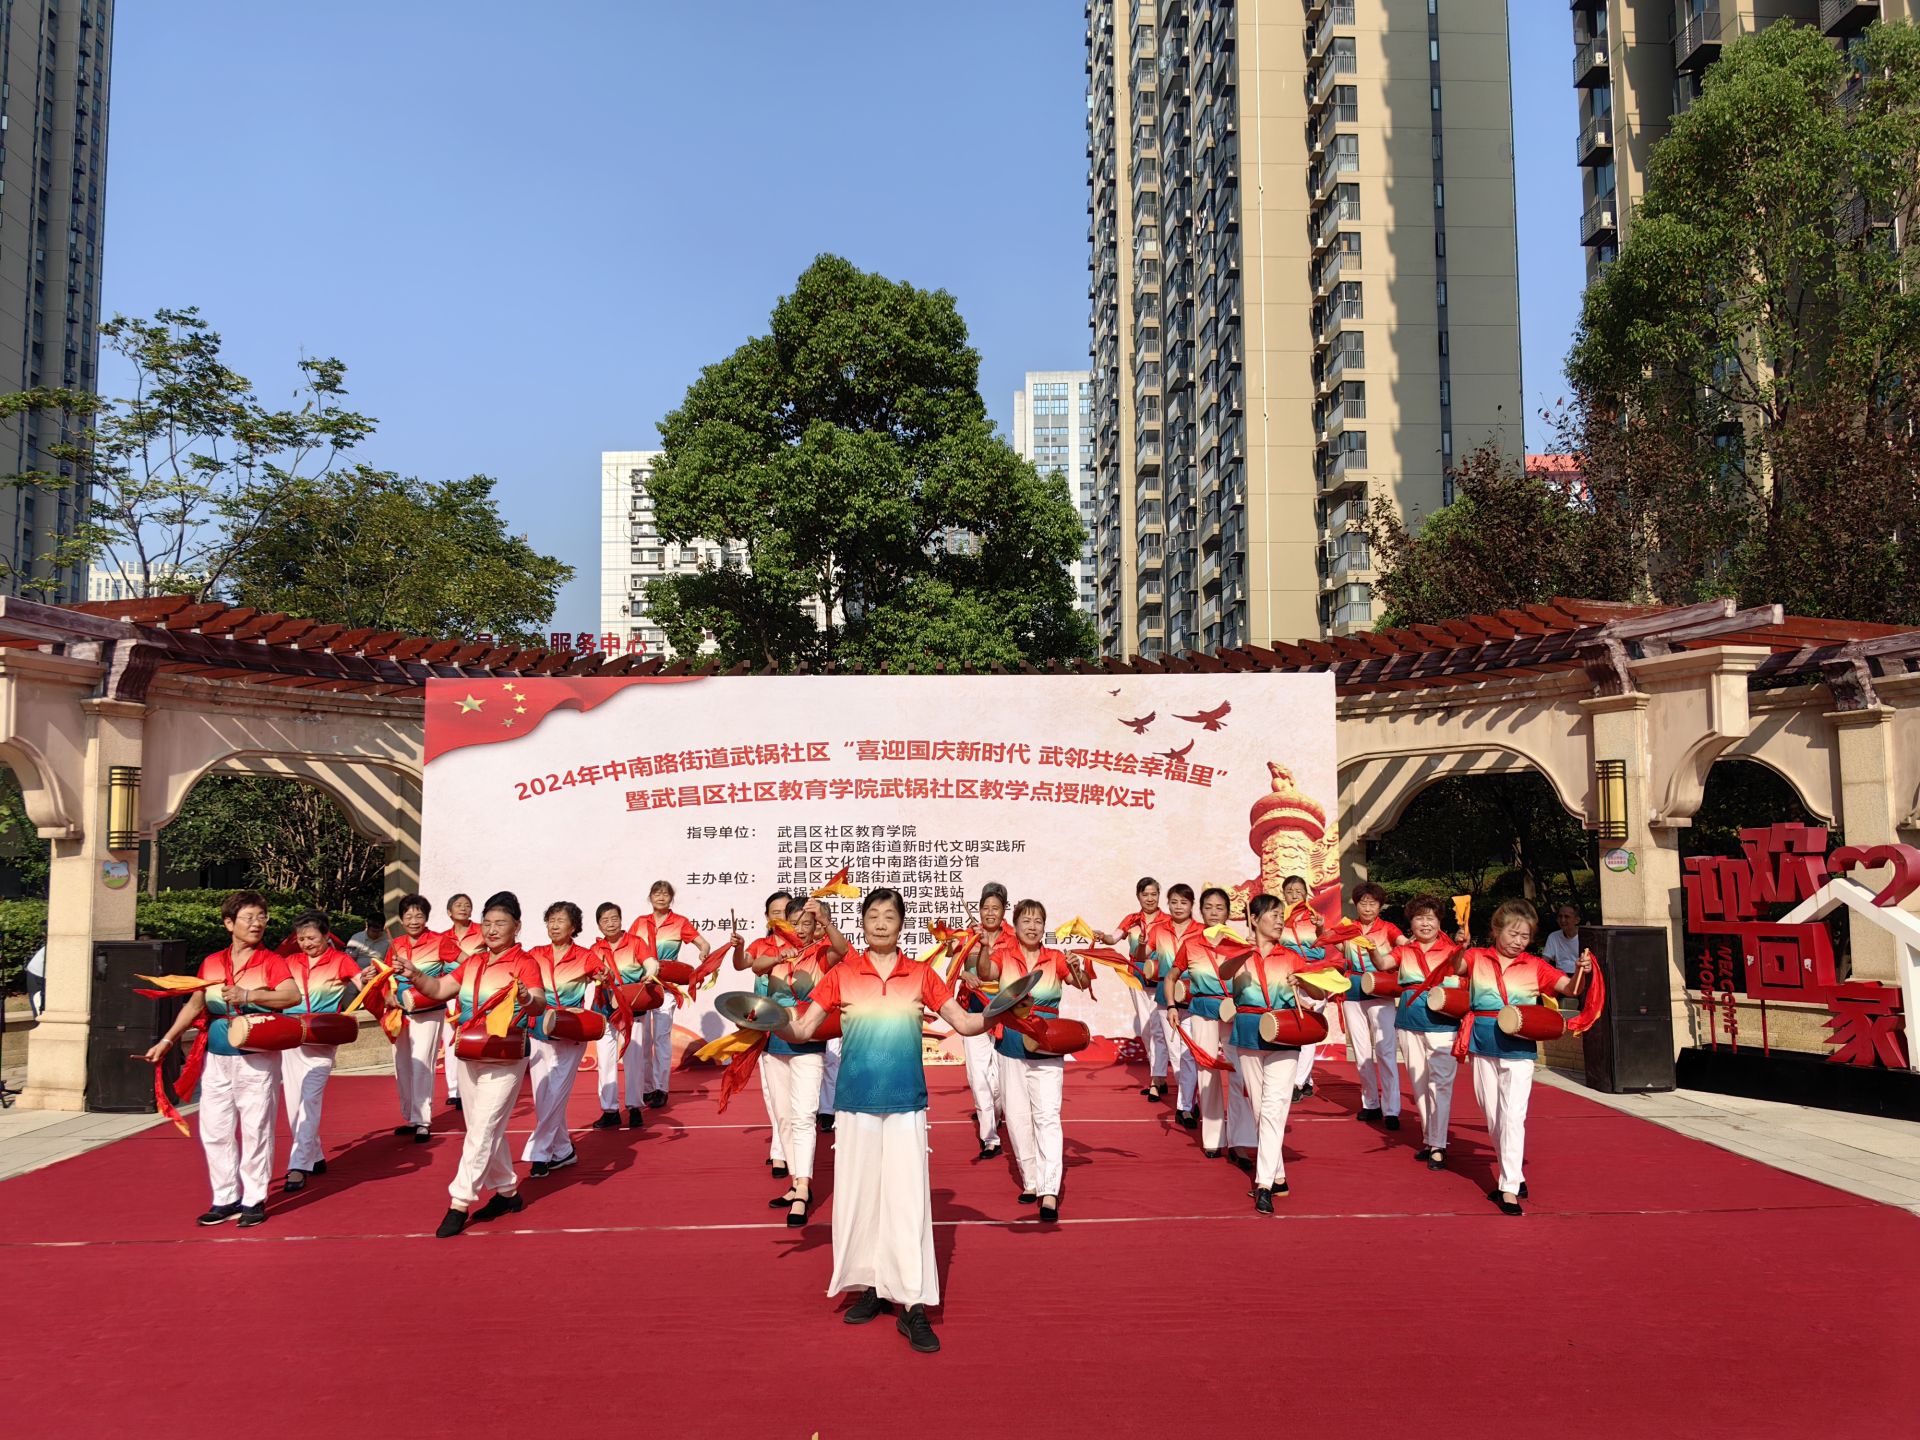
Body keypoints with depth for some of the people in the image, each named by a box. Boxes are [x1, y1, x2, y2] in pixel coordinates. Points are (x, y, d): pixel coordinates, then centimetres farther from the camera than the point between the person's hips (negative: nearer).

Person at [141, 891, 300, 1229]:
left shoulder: (271, 961, -6)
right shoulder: (211, 963, 9)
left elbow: (293, 996, -22)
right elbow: (194, 1005, 16)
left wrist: (249, 995, -29)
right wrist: (166, 1041, 11)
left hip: (257, 1060, -5)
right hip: (216, 1059, 5)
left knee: (255, 1130, -1)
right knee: (215, 1131, 8)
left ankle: (254, 1200, 10)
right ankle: (227, 1200, 20)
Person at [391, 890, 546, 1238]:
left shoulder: (524, 963, -12)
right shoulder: (472, 963, 9)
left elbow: (539, 1003, -27)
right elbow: (438, 990, 5)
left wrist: (528, 999, -50)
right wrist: (415, 975, -14)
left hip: (504, 1061, -7)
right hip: (468, 1056, 7)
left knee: (481, 1131, -8)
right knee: (486, 1131, 15)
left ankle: (459, 1204, -3)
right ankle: (507, 1192, 28)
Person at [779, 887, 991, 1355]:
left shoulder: (921, 975, 2)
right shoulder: (841, 975, 1)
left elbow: (964, 1023, 2)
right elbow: (802, 1030, 1)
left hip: (905, 1103, -1)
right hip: (855, 1102, 1)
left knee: (907, 1198, -4)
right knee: (857, 1194, 8)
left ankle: (914, 1307, -1)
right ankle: (871, 1287, 25)